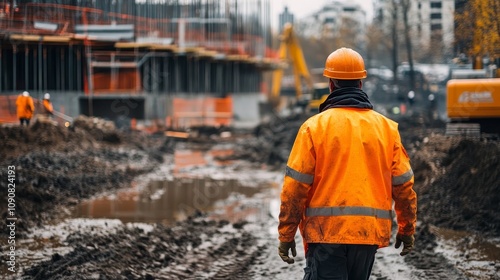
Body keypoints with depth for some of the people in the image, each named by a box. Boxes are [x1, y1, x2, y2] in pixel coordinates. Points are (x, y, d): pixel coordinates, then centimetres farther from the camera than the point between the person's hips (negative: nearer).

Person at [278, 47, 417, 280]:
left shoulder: (314, 126, -4)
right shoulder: (387, 127, 5)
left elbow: (295, 186, -6)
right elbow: (403, 184, 7)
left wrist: (286, 234, 1)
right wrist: (407, 229, 19)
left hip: (325, 232, -4)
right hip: (369, 233, 4)